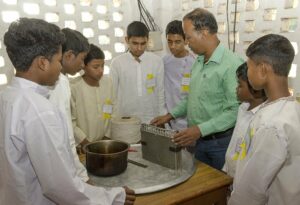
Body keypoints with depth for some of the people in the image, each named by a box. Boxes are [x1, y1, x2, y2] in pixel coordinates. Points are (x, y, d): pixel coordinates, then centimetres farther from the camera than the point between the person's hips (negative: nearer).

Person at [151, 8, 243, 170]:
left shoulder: (232, 65, -21)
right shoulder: (199, 62, 6)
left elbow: (234, 112, -23)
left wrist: (200, 130, -26)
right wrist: (170, 115, 9)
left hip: (221, 142, -7)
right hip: (199, 140, 7)